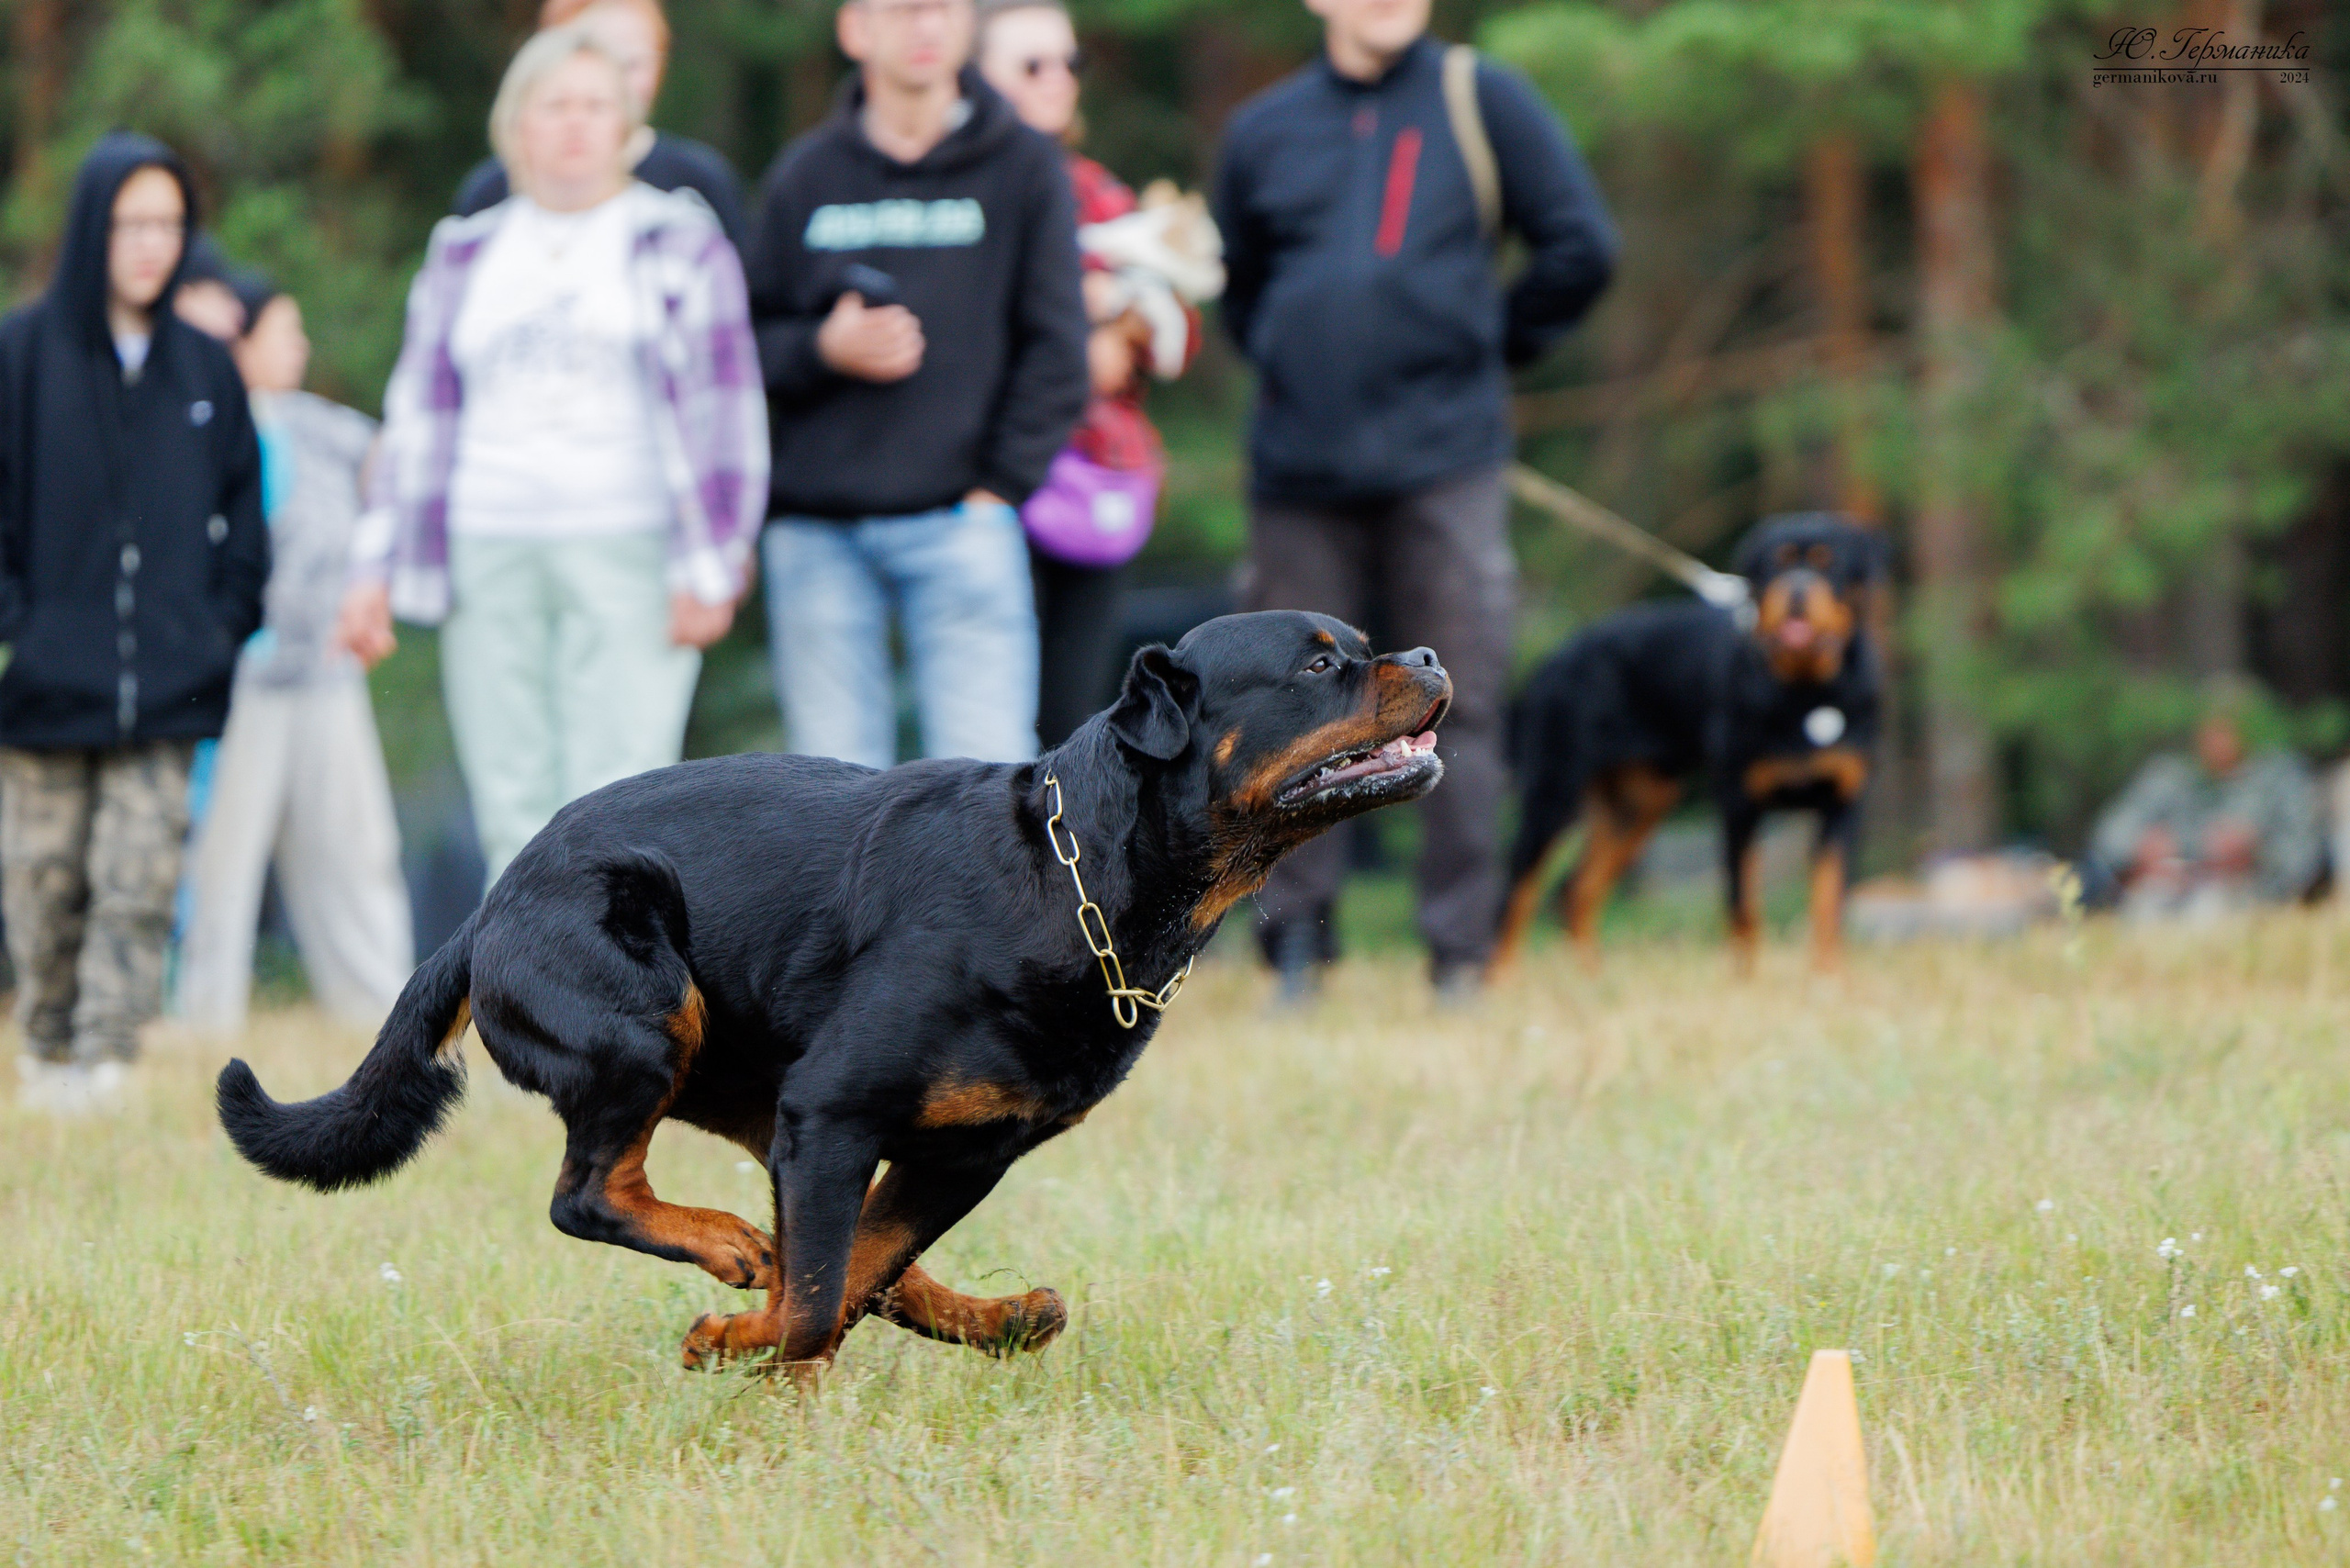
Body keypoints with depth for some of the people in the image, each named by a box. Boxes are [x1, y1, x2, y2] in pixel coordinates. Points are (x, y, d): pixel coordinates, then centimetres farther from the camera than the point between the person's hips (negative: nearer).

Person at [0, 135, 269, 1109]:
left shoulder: (203, 368, 9)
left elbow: (242, 508, 16)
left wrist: (228, 621, 6)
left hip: (165, 690, 2)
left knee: (141, 881, -7)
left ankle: (109, 1058, -8)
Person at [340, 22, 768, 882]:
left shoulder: (679, 243, 8)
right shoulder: (464, 255, 18)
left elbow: (723, 410, 3)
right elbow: (419, 414, 19)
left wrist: (708, 568, -5)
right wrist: (374, 568, 13)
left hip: (627, 553, -3)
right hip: (490, 559, 3)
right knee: (514, 817, -2)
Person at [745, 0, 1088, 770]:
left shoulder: (1024, 167, 5)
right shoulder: (804, 177, 10)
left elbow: (1054, 351, 4)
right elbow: (748, 344, 10)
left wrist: (999, 487, -5)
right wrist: (824, 349, -10)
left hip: (958, 524, -2)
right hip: (816, 532, 2)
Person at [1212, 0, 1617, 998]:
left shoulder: (1482, 102, 6)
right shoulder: (1263, 130, 12)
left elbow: (1579, 247, 8)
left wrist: (1490, 348, 9)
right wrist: (1289, 364, 13)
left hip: (1444, 464, -2)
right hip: (1299, 467, 2)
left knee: (1458, 708, -3)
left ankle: (1461, 952, 2)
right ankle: (1295, 944, 11)